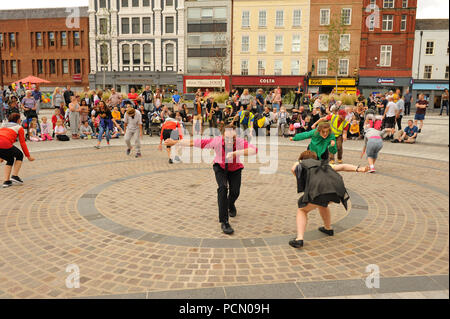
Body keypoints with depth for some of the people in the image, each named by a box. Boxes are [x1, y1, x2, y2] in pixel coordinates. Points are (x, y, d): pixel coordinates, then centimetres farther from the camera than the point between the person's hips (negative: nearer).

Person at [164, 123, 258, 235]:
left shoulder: (240, 142, -34)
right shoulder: (216, 141, -33)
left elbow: (254, 150, -53)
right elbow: (194, 143, -26)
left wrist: (236, 153, -61)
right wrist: (175, 142, -22)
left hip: (235, 169, 1)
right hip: (220, 168, -1)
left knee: (235, 191, -8)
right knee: (223, 187, -23)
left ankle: (231, 205, 32)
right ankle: (224, 222, -18)